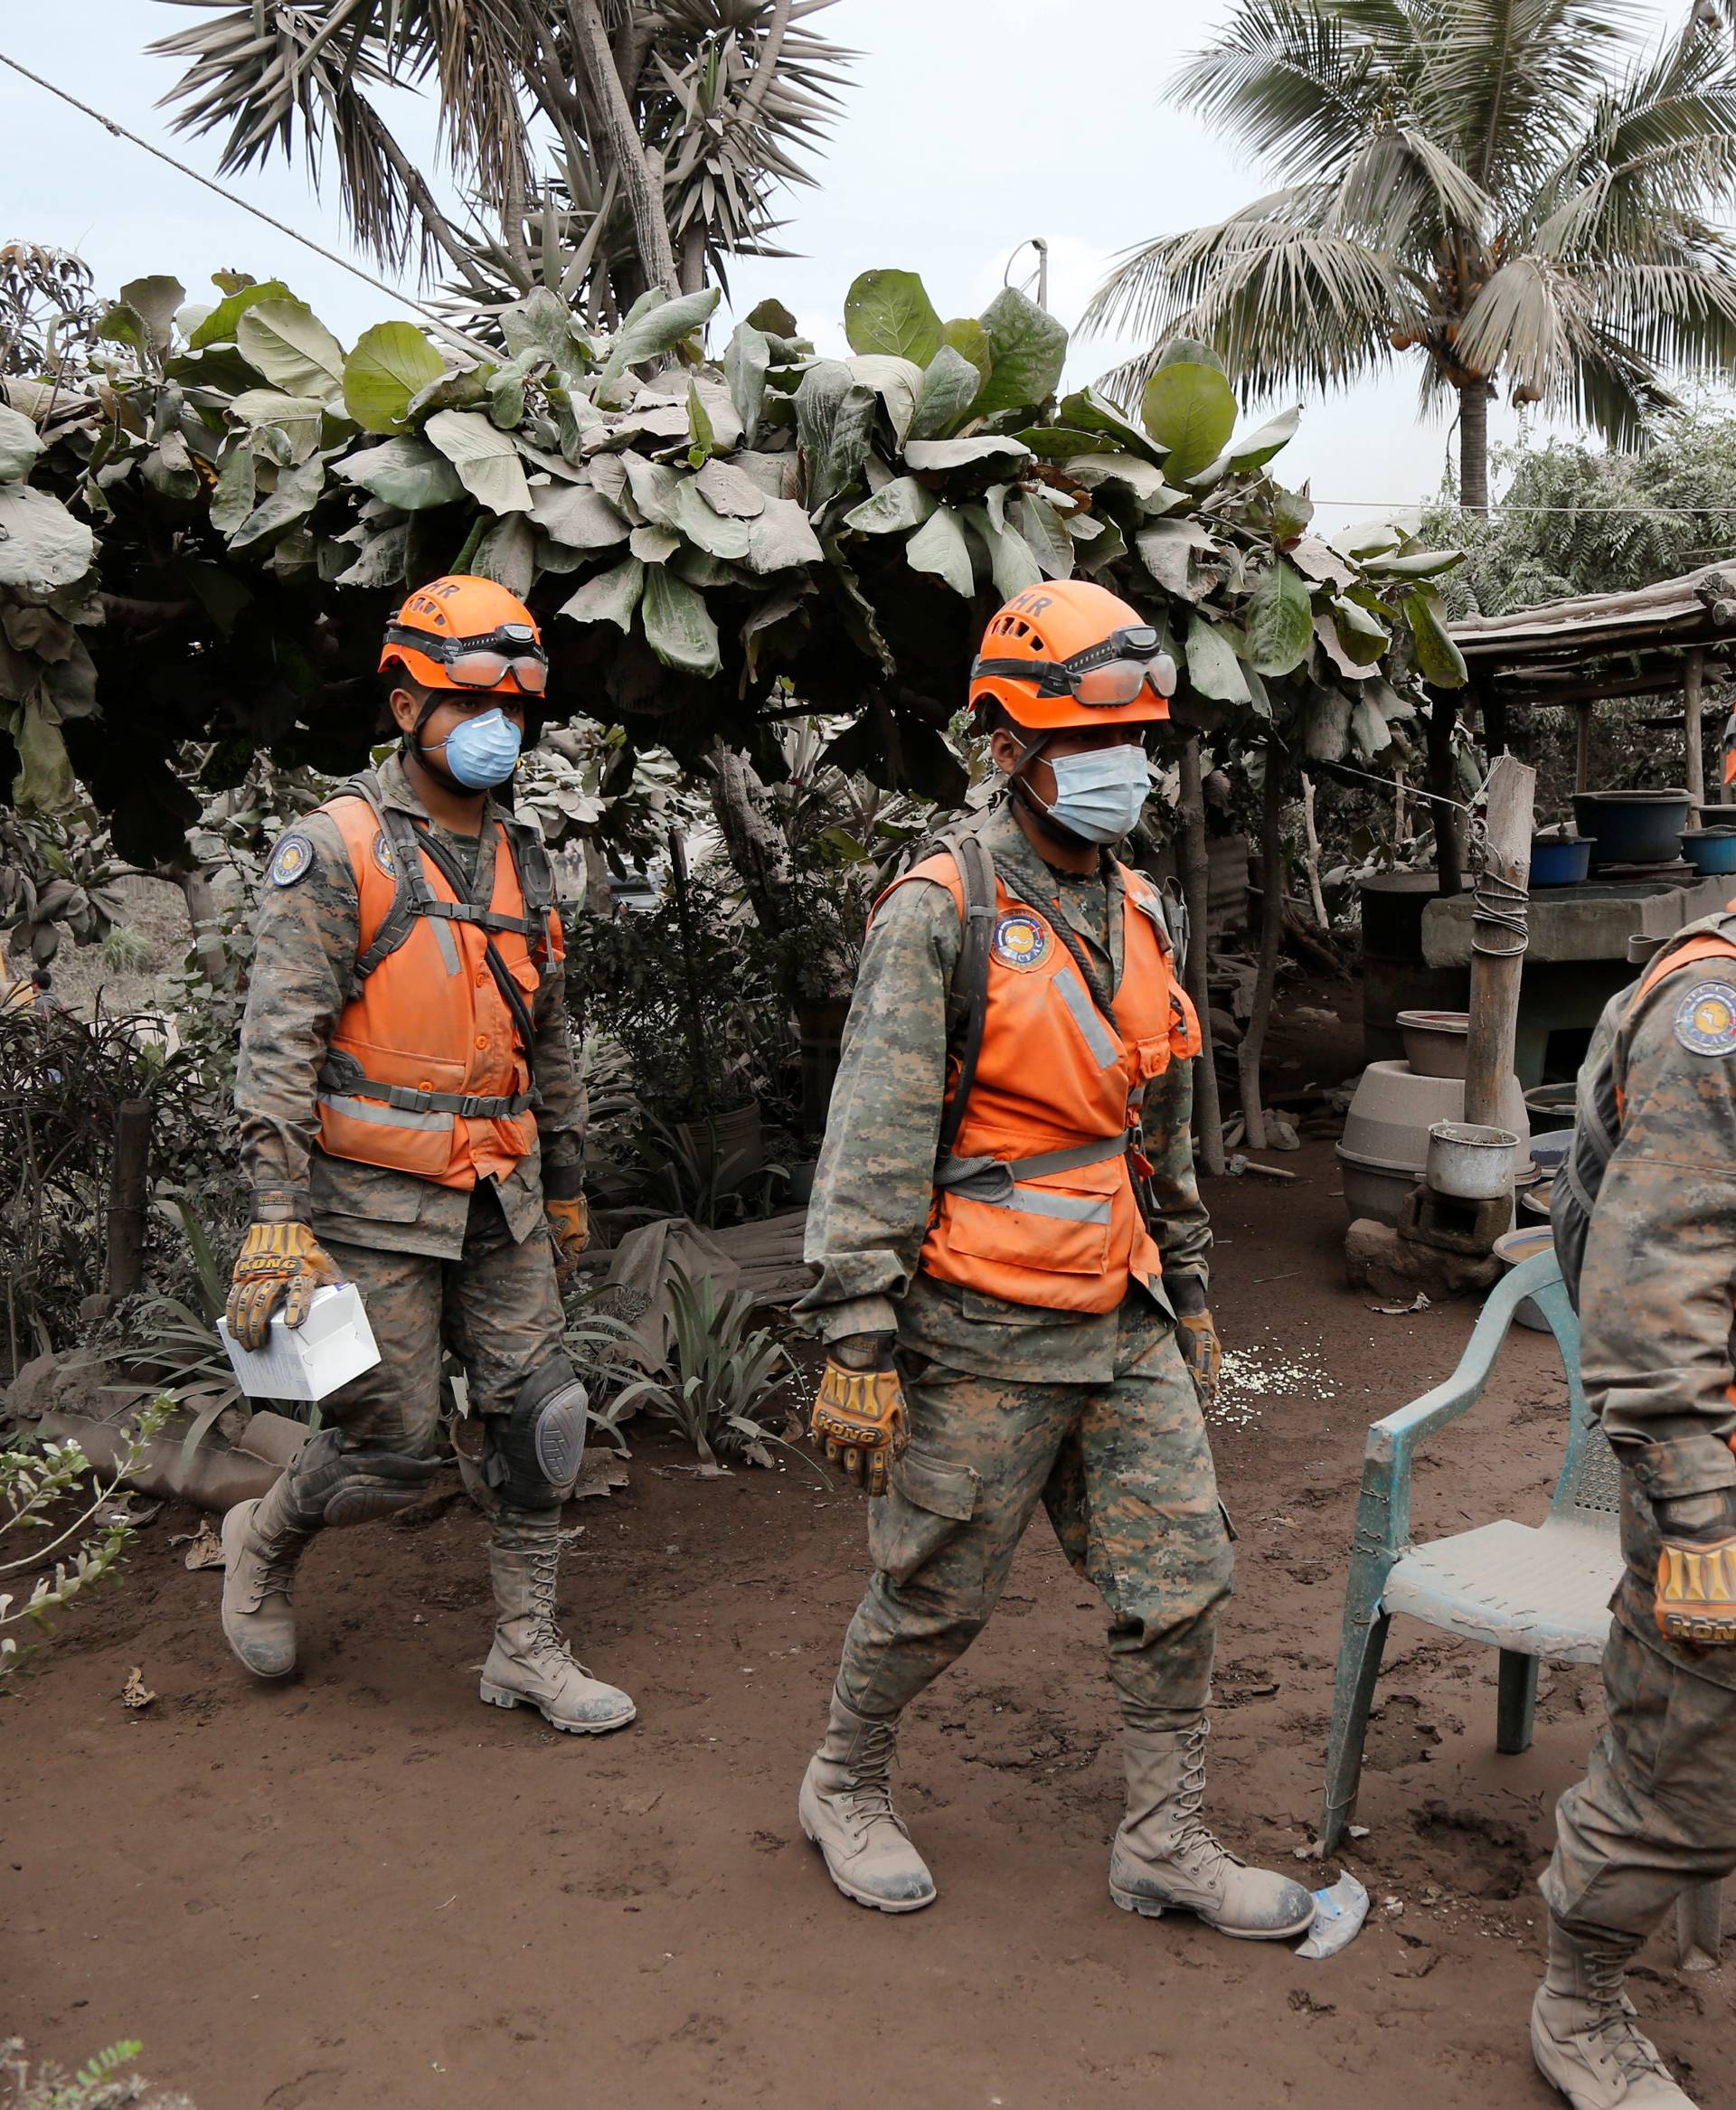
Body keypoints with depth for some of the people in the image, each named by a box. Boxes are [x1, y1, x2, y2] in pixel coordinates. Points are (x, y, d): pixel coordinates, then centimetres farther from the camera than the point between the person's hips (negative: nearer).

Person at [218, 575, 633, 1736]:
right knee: (392, 1447, 2)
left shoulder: (521, 860, 11)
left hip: (501, 1204, 6)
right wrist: (277, 1217, -21)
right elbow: (278, 1043, -15)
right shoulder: (334, 850, -9)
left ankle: (529, 1649, 21)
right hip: (378, 1205, -6)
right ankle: (265, 1540, 33)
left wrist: (565, 1181, 22)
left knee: (537, 1421, 6)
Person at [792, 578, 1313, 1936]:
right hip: (985, 1336, -7)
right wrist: (858, 1347, -18)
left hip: (1126, 1325, 7)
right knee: (935, 1595, 8)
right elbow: (873, 1149, -15)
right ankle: (847, 1788, 33)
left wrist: (1188, 1292, 20)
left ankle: (1166, 1845, 26)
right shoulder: (940, 915, -12)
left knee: (1183, 1582, 9)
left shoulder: (1142, 915, 11)